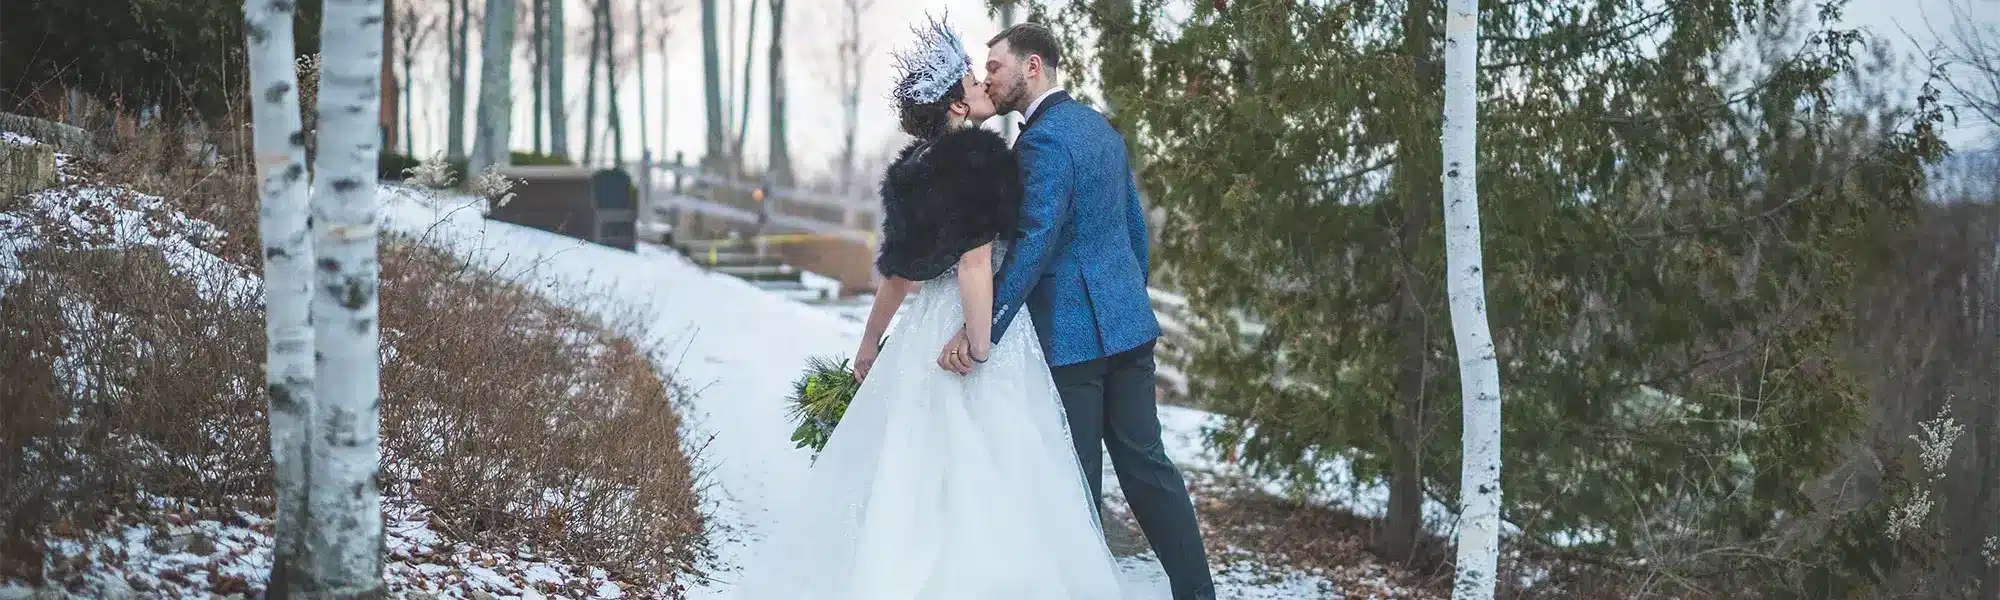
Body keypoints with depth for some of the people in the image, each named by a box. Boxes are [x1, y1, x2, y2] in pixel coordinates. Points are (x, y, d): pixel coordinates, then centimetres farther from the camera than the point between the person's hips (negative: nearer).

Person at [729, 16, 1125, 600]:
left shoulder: (918, 165, 12)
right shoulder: (978, 158, -13)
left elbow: (899, 268, 17)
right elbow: (975, 264, -20)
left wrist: (871, 342, 27)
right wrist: (979, 349, -18)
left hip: (927, 328, 8)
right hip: (978, 327, -8)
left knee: (909, 480, 12)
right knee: (983, 485, -5)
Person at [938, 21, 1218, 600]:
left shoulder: (1043, 140, -15)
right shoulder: (1099, 125, 13)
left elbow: (1033, 243, -25)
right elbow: (1135, 225, 20)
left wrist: (981, 329, -28)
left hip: (1070, 334, -9)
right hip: (1128, 323, 9)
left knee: (1076, 478, 1)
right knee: (1145, 461, 12)